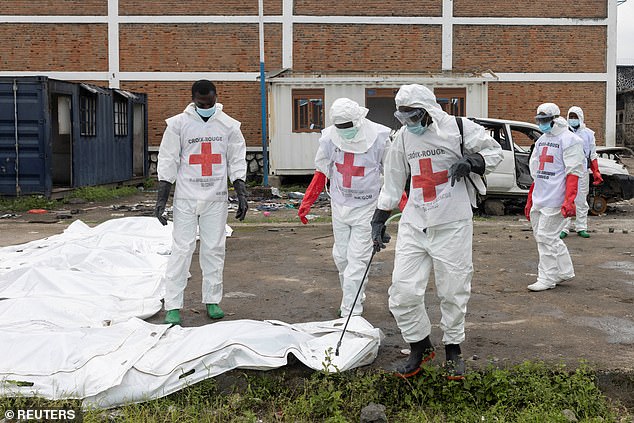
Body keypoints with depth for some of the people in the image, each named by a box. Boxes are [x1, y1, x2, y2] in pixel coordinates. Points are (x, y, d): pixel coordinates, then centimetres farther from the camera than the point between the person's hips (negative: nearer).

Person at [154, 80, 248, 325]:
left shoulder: (228, 125, 5)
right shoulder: (178, 124, -1)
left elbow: (237, 162, 8)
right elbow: (168, 162, -1)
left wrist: (241, 194, 0)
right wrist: (161, 198, -5)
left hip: (216, 199, 2)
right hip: (186, 198, -2)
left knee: (214, 250, 6)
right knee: (181, 249, -3)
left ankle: (212, 300, 18)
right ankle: (173, 306, 3)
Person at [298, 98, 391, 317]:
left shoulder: (378, 137, -12)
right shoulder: (329, 138, -4)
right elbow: (321, 172, 9)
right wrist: (306, 202, 8)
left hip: (366, 207, -4)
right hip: (339, 206, 4)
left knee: (357, 259, -8)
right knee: (341, 256, 10)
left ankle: (350, 314, -5)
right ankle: (356, 297, 31)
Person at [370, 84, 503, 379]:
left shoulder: (458, 128, -6)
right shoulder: (402, 137, 9)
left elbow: (494, 151, 4)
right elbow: (393, 181, 18)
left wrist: (471, 162, -17)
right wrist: (379, 220, 17)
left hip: (452, 225, -4)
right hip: (414, 224, 4)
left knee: (453, 291, 6)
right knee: (403, 291, -2)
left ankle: (453, 349, 28)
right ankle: (420, 347, 20)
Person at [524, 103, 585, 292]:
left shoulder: (568, 140, -8)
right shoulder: (541, 140, 19)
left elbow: (573, 173, -14)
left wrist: (569, 200, -22)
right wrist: (530, 200, 21)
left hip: (555, 200, -9)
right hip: (539, 199, 9)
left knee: (546, 237, -8)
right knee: (541, 236, 13)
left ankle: (547, 279, 1)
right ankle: (565, 271, 26)